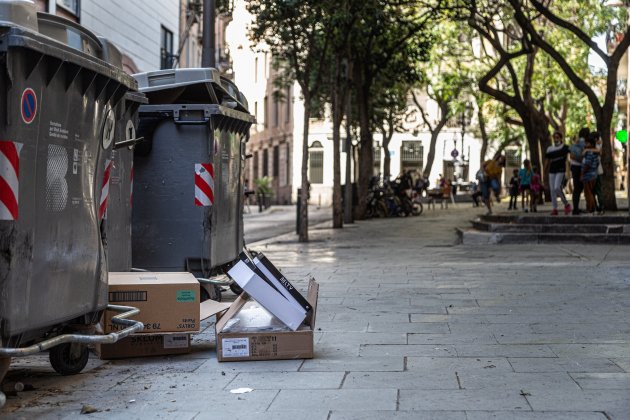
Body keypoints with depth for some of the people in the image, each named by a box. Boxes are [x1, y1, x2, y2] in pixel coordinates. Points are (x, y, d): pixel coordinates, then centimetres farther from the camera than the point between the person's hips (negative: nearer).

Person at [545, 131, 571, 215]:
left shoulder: (564, 147, 1)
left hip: (561, 170, -5)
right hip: (552, 171, 5)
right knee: (552, 189, 0)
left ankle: (566, 204, 1)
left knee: (557, 188, -18)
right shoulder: (550, 149, 13)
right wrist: (545, 171, 15)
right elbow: (547, 161, 18)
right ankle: (554, 209, 3)